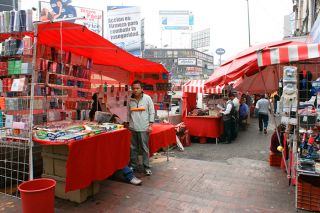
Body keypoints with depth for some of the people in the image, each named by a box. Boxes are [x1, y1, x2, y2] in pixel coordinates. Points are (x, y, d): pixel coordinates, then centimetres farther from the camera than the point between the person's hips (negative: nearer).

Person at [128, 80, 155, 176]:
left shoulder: (147, 98, -3)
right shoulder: (130, 100, 6)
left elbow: (152, 112, -2)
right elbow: (128, 113, 13)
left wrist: (150, 125, -7)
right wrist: (128, 124, 12)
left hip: (144, 128, -3)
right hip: (132, 128, 4)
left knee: (145, 148, 3)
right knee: (133, 148, 12)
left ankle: (146, 167, 13)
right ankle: (133, 165, 26)